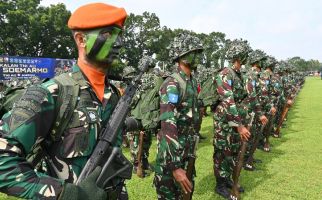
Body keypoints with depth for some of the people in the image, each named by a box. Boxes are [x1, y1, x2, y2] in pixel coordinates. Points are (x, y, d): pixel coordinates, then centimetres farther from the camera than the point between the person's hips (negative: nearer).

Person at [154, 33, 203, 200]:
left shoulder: (193, 82, 6)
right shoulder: (172, 85, -22)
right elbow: (168, 126, -30)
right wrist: (175, 166, -33)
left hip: (188, 148, 8)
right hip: (171, 150, -8)